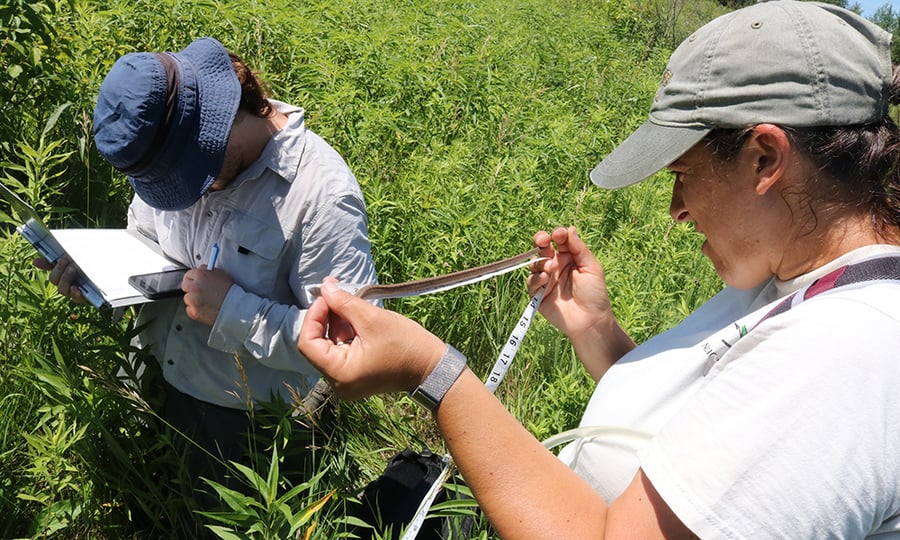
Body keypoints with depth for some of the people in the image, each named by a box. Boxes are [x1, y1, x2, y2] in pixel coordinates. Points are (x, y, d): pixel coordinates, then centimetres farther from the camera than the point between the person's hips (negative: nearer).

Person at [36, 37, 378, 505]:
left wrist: (231, 309, -31)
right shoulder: (178, 148, -9)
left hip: (239, 418, -6)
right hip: (153, 378, 7)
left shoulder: (321, 195, -30)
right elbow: (142, 236, 8)